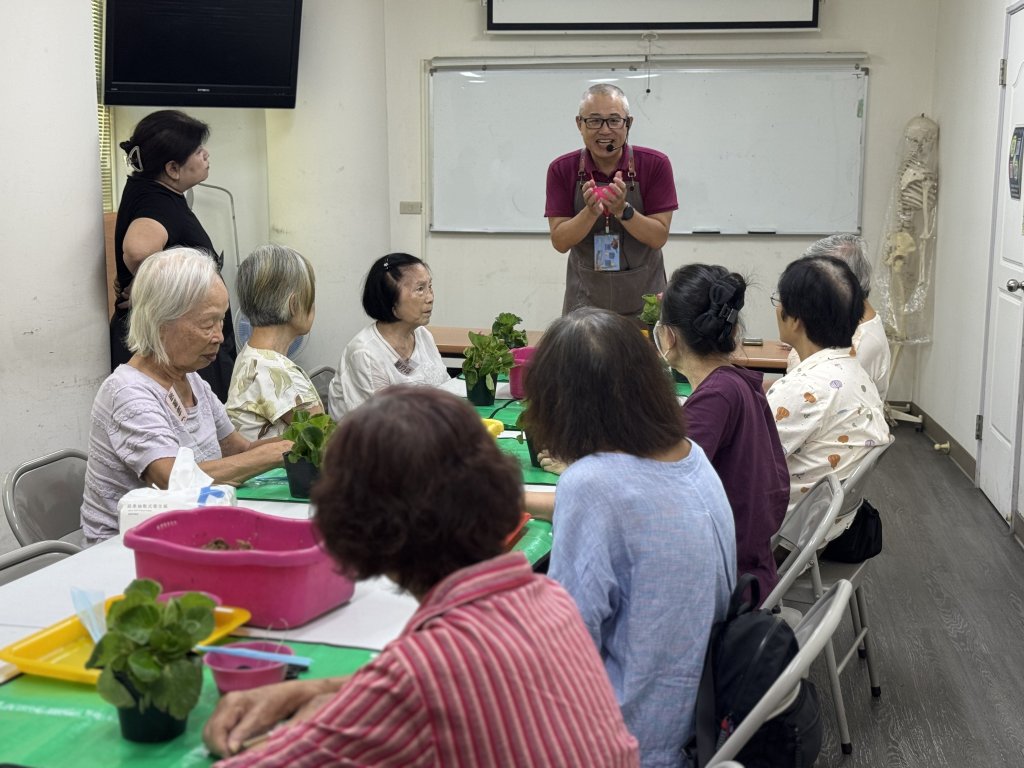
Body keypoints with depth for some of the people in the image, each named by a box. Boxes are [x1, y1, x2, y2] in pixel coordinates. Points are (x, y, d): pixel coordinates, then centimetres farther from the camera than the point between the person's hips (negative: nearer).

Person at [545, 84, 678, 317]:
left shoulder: (656, 165, -10)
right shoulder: (561, 169, -7)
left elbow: (659, 238, -12)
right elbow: (560, 242, -9)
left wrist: (623, 210, -28)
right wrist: (590, 212, -27)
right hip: (585, 298, 1)